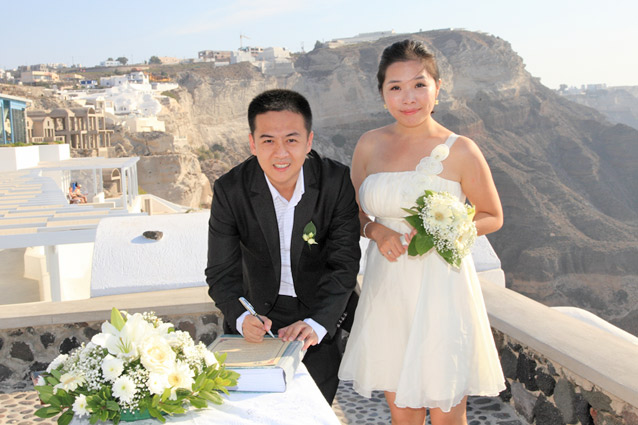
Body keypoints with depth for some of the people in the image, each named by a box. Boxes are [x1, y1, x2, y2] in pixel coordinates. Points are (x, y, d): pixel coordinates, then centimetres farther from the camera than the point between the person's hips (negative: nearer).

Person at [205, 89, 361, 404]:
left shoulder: (337, 181, -18)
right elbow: (222, 272, -14)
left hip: (318, 312, 0)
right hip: (258, 314, 0)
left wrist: (317, 324, -30)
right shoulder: (230, 190, -17)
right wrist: (241, 318, -35)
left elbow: (343, 265, -16)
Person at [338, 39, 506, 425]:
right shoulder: (370, 145, 3)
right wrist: (377, 231, -8)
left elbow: (493, 217, 3)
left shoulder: (460, 151, -7)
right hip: (387, 289, 3)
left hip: (441, 290, -3)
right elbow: (354, 213, 14)